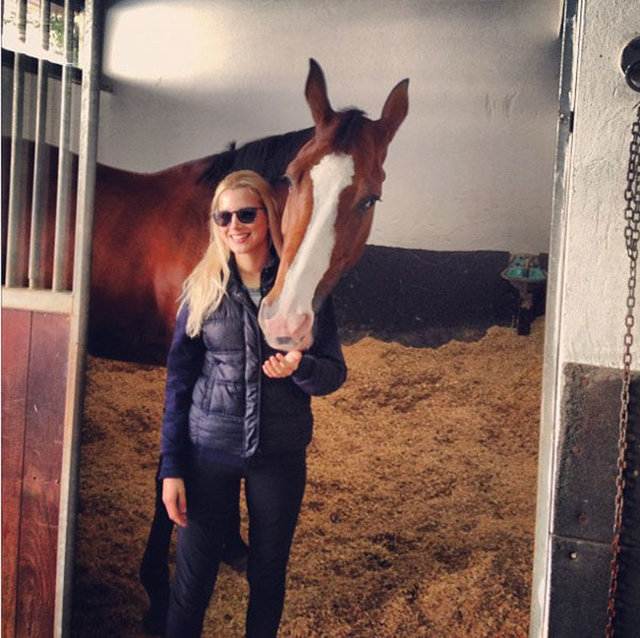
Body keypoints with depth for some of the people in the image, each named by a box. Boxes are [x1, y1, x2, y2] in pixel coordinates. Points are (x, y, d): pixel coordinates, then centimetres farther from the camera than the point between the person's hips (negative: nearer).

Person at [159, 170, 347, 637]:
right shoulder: (203, 288, 0)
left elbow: (335, 373, 1)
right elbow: (179, 381, 1)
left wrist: (300, 367, -22)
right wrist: (171, 468, -3)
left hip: (281, 454, 0)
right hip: (208, 450, 0)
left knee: (269, 578, 14)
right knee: (193, 579, 6)